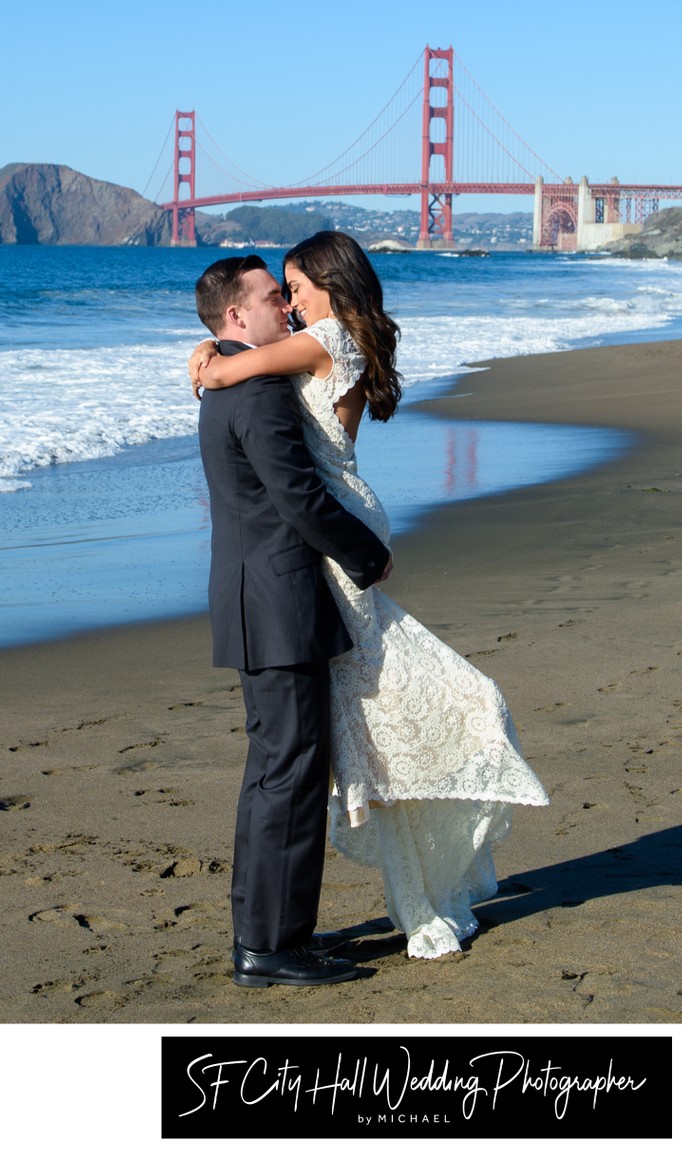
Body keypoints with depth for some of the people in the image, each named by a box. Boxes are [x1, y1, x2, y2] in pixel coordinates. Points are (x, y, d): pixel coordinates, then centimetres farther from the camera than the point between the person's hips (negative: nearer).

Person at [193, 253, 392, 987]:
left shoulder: (230, 388, 18)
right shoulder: (260, 391, -16)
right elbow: (300, 498, -20)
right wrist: (372, 556, -8)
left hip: (259, 606, 11)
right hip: (280, 608, -11)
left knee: (275, 769, 16)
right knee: (291, 771, -7)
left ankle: (261, 928, 22)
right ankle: (270, 949, -3)